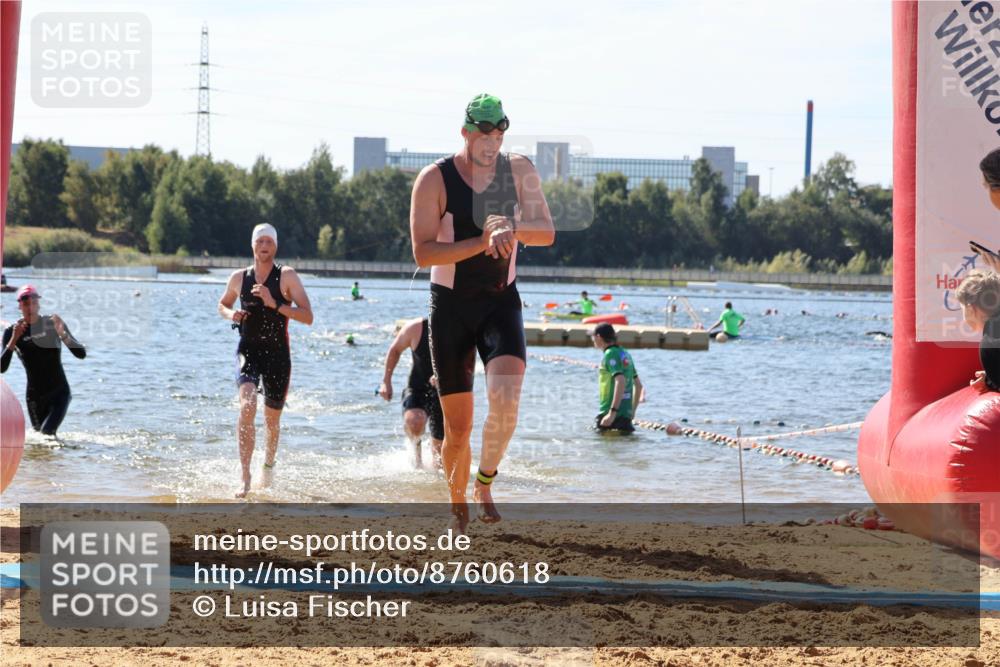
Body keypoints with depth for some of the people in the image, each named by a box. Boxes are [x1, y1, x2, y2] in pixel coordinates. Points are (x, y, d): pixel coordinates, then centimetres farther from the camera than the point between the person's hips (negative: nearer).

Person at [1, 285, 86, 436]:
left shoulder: (52, 323, -3)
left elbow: (81, 354, -8)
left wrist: (62, 333, -23)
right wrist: (14, 340, -23)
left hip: (59, 392, -2)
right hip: (34, 395, 2)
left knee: (47, 433, -20)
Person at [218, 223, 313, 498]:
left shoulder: (287, 276, -4)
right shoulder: (239, 277, 6)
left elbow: (307, 317, -11)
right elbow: (223, 304, 25)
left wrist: (275, 304, -22)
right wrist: (231, 315, 1)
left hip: (277, 353, -1)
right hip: (248, 351, 1)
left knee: (272, 419, 11)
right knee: (247, 406, -25)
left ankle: (269, 462, 44)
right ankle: (245, 477, -26)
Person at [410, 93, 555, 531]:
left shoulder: (518, 171, 0)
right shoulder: (435, 179, -10)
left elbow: (547, 233, -7)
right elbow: (423, 252, -17)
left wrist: (511, 229, -28)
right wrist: (482, 241, -26)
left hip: (501, 302, 2)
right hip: (451, 306, -2)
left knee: (505, 397, -25)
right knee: (458, 428, 2)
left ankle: (485, 484, -4)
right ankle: (458, 506, 25)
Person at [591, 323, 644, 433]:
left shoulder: (610, 354, -11)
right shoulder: (625, 354, 17)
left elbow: (621, 382, -23)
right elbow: (638, 385, 22)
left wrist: (612, 412, -27)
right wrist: (633, 409, 29)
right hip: (626, 416, 9)